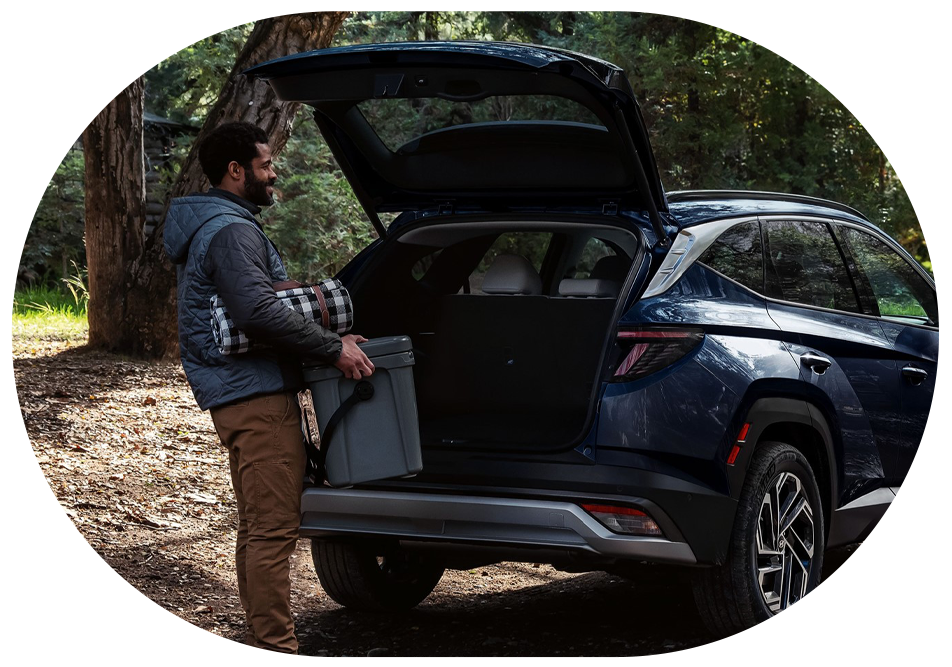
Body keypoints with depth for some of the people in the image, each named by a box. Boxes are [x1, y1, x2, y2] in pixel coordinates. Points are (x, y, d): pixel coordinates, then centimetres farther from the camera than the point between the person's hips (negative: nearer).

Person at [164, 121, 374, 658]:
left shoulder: (213, 227, 20)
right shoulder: (231, 231, -14)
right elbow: (258, 313, -27)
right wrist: (334, 348, -21)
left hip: (240, 394, 11)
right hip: (256, 393, -11)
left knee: (259, 527, 16)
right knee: (274, 528, -11)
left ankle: (263, 647, 23)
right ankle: (276, 650, -11)